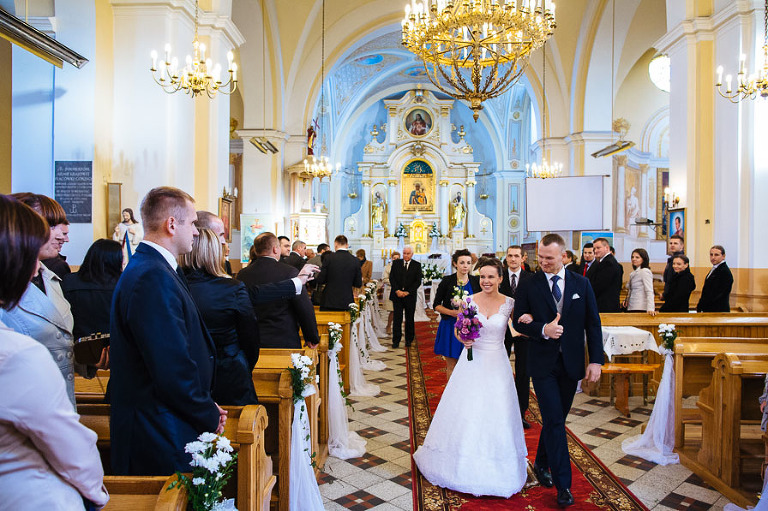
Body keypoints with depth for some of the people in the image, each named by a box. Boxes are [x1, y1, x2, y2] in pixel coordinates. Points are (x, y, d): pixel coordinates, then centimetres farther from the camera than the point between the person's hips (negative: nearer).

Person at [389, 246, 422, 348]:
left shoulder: (417, 265, 3)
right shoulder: (396, 263, 7)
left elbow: (418, 281, -2)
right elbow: (391, 278, 3)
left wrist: (408, 292, -11)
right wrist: (397, 290, -9)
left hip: (410, 296, 0)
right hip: (397, 295, 1)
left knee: (410, 319, 8)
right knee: (397, 318, 0)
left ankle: (409, 340, 19)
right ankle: (396, 341, 6)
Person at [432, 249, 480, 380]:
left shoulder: (476, 281, 2)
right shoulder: (447, 281, -2)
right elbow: (436, 305, 1)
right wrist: (452, 312, -14)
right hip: (450, 327, -1)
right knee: (451, 365, 5)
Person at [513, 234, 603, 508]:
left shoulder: (582, 284, 2)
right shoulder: (528, 285, -3)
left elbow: (593, 324, 3)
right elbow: (518, 321, -2)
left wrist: (596, 360, -3)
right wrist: (543, 330, -20)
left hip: (571, 362, 3)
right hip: (543, 363, -2)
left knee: (556, 419, 15)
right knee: (554, 421, -5)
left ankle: (541, 463, 37)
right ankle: (563, 484, 7)